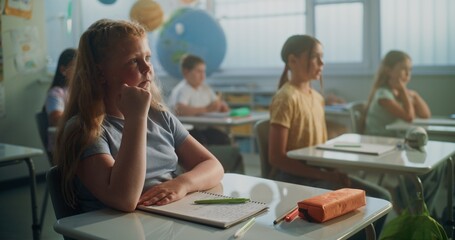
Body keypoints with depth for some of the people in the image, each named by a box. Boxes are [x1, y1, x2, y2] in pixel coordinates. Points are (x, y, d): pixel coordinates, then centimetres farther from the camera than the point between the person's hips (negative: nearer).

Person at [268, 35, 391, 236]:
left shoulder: (317, 98, 11)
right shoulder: (286, 99, -15)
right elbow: (276, 158, -20)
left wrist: (332, 170, -4)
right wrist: (325, 175, -20)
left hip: (320, 173, 8)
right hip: (295, 178, -8)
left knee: (381, 197, 1)